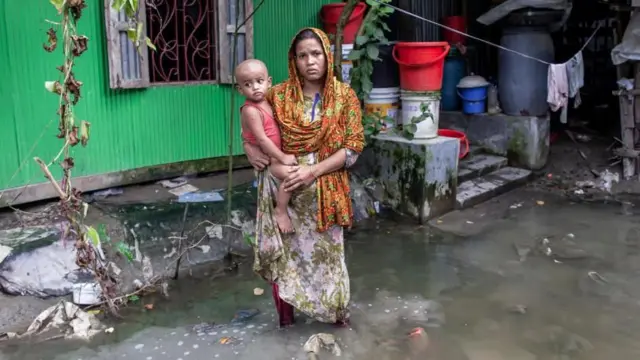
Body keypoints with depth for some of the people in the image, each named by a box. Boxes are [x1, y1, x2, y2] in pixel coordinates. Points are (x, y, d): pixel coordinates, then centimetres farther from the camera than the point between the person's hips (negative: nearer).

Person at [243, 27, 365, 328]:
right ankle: (285, 319, 27)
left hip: (323, 192, -1)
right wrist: (249, 147, -7)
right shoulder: (278, 95, -1)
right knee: (283, 253, 8)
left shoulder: (345, 96, -3)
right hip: (282, 190, 1)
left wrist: (313, 171, -17)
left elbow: (353, 147, -7)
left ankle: (336, 312, 32)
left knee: (325, 253, 9)